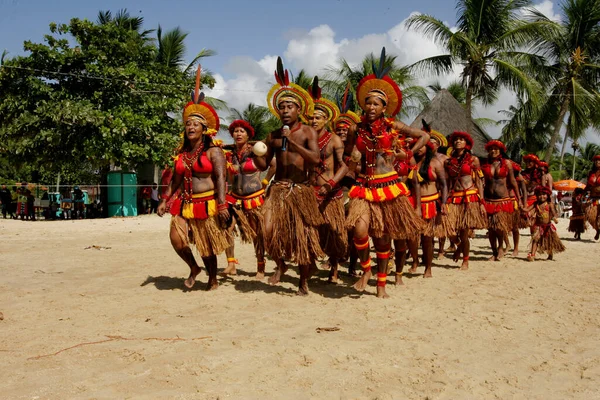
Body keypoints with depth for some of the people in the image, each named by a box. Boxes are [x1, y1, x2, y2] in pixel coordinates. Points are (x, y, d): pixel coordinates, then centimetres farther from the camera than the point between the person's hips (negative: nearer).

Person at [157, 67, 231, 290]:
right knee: (176, 239, -12)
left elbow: (220, 178, -13)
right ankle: (193, 268, 15)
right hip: (184, 205, 5)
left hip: (207, 205, -4)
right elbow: (176, 179, 17)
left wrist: (222, 205, -21)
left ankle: (213, 279, 26)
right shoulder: (181, 153, 12)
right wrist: (164, 200, 10)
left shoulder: (213, 151, -5)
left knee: (207, 246, 4)